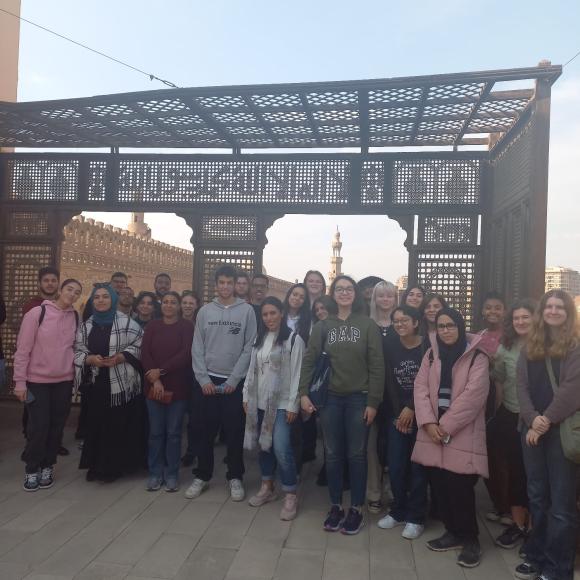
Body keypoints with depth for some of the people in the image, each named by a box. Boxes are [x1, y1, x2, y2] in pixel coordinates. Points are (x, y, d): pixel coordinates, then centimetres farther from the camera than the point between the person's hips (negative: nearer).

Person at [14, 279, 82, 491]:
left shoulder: (76, 318, 2)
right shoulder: (37, 313, -11)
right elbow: (23, 349, -9)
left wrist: (77, 374, 6)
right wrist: (20, 381, -10)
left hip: (64, 381, 3)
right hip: (37, 380, -3)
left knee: (56, 426, 9)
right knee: (38, 426, 0)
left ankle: (47, 467, 25)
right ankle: (32, 469, 19)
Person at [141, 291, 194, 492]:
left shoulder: (187, 326, -1)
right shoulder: (152, 326, 8)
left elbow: (186, 354, -12)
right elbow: (144, 354, -1)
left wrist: (161, 370, -16)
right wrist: (154, 380, -13)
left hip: (178, 387, -2)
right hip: (154, 386, 2)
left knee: (173, 432, 5)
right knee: (155, 432, 8)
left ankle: (172, 474, 17)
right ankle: (155, 473, 20)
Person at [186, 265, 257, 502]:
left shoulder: (247, 310, -3)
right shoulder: (205, 311, 4)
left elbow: (249, 348, -6)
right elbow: (197, 348, 3)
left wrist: (234, 379, -10)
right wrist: (203, 378, -6)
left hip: (235, 381, -2)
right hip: (209, 380, 2)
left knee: (235, 432, 6)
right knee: (207, 431, 10)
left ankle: (235, 478, 21)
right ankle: (202, 476, 24)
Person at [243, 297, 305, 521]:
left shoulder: (294, 339, -8)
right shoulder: (259, 338, 12)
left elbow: (297, 374, -11)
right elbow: (252, 369, 13)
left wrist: (293, 404, -13)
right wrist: (246, 396, 9)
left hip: (282, 403, -6)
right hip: (259, 401, 6)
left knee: (281, 448, -12)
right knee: (264, 445, 13)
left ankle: (291, 496, 2)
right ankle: (267, 488, 29)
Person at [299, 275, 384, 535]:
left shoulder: (368, 325, -2)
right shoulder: (323, 326, 4)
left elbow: (376, 365, -5)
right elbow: (309, 361, 4)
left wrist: (373, 401, -9)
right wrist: (304, 393, -5)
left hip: (358, 398, -2)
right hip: (330, 397, 2)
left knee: (356, 454, 6)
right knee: (333, 454, 9)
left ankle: (356, 509, 21)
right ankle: (335, 506, 24)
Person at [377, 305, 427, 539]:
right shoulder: (391, 346, 1)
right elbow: (390, 382, -1)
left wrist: (411, 409, -11)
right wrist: (399, 412, -7)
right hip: (397, 413, 3)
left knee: (417, 466, 1)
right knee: (395, 465, 6)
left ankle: (416, 517, 15)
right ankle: (398, 511, 24)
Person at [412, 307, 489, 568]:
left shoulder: (477, 356, -5)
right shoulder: (431, 354, 10)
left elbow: (473, 395, -13)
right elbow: (420, 388, 3)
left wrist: (446, 426, -13)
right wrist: (429, 423, -10)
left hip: (462, 433, -4)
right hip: (433, 431, 5)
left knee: (460, 487, -4)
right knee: (439, 484, 8)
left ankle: (470, 538, 17)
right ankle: (453, 531, 27)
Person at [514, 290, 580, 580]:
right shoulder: (530, 346, 12)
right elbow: (522, 385, 5)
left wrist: (547, 420, -14)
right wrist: (532, 419, -10)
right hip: (532, 429, 5)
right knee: (537, 496, 13)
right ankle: (536, 557, 26)